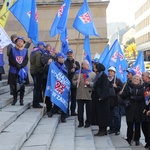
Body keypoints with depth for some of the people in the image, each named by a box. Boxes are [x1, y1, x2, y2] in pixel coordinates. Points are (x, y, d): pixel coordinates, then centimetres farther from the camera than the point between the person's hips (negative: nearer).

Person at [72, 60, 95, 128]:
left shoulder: (93, 74, 3)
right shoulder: (77, 73, 9)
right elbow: (73, 81, 15)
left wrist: (89, 83, -17)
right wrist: (76, 82, -6)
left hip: (89, 95, -2)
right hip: (80, 95, 2)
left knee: (89, 110, 4)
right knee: (80, 109, 6)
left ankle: (88, 122, 16)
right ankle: (81, 122, 17)